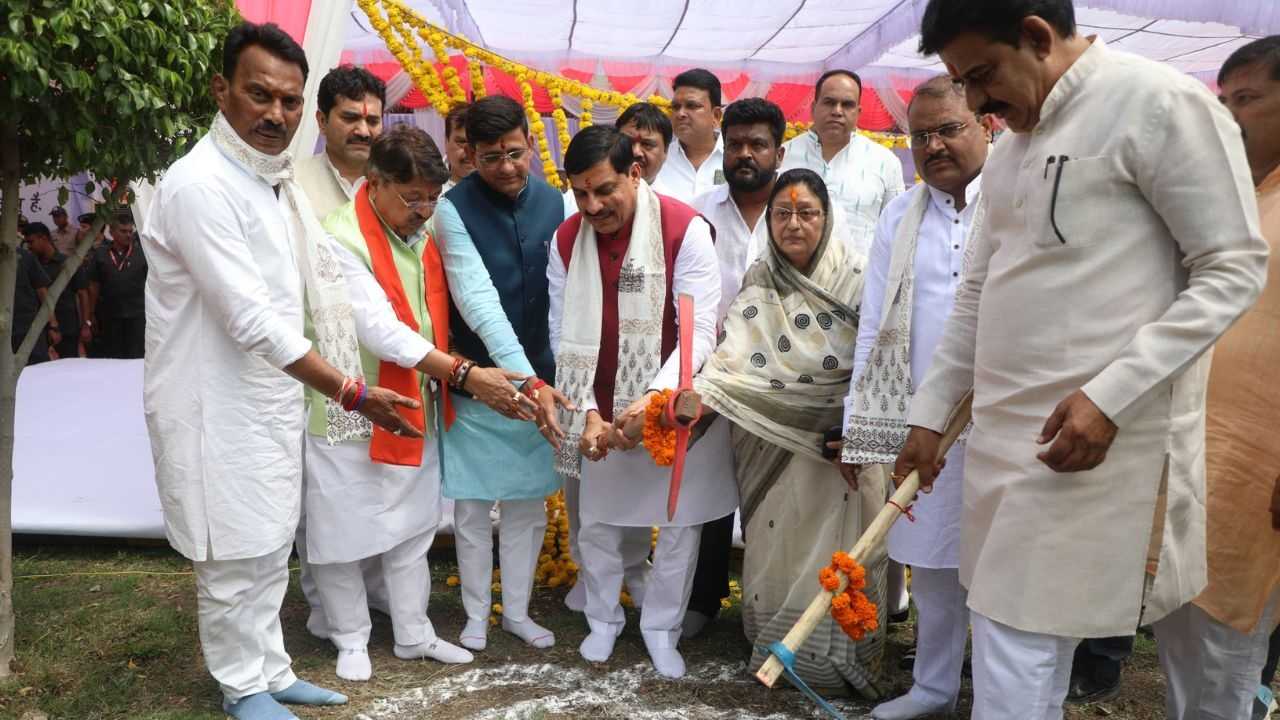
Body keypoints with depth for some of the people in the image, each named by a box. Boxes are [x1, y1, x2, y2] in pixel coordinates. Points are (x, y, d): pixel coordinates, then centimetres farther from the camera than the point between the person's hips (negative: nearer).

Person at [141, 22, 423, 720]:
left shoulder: (273, 180, 10)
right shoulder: (199, 184, -20)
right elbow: (251, 318, -25)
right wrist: (351, 392, -24)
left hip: (270, 397, 9)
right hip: (215, 404, -8)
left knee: (270, 549, 17)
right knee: (235, 557, 5)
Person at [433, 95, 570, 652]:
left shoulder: (555, 203, -1)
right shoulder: (454, 209, -12)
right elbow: (477, 300, -21)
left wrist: (552, 377, -5)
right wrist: (528, 379, -28)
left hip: (540, 377, 3)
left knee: (529, 501, 12)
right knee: (472, 504, 8)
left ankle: (517, 611, 28)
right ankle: (476, 615, 26)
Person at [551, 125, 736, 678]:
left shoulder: (685, 229, -17)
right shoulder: (565, 240, -4)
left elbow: (701, 329, -20)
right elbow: (563, 336, -2)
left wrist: (656, 399, -31)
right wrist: (588, 413, -11)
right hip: (601, 413, 3)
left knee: (680, 522, 8)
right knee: (596, 519, 13)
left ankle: (661, 627, 30)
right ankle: (603, 618, 36)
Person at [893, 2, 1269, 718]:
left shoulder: (1162, 103, -8)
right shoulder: (1013, 145, 16)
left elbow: (1235, 268, -10)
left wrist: (1110, 395, -19)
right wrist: (930, 413, 18)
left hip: (1093, 441, -7)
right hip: (1004, 436, 8)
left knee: (1017, 649, -5)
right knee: (1026, 645, 15)